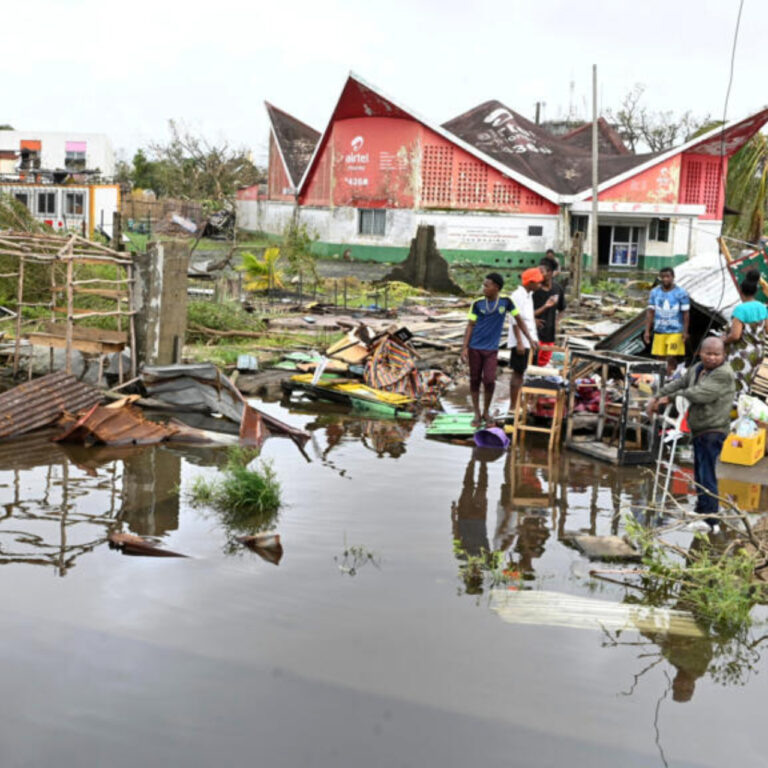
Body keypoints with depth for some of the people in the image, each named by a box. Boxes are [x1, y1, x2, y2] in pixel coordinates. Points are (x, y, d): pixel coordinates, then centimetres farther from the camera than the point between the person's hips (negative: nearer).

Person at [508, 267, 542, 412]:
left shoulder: (528, 295, 14)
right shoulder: (518, 295, -16)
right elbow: (516, 321, -18)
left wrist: (532, 340, 18)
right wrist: (520, 342, -21)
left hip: (527, 341, 9)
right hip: (520, 341, -9)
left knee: (520, 372, 12)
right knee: (518, 372, -4)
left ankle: (516, 404, 18)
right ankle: (513, 407, 3)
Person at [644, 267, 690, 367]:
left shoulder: (681, 293, -2)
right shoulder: (655, 292, 7)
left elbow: (686, 313, -1)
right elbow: (650, 312, 8)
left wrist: (685, 332, -6)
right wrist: (647, 331, 4)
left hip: (675, 332, -3)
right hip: (659, 331, 3)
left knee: (671, 358, -11)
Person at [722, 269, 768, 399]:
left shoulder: (740, 309, -21)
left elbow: (735, 335, -26)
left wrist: (723, 340, -8)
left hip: (742, 354, -7)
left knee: (737, 387, 0)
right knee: (746, 385, 18)